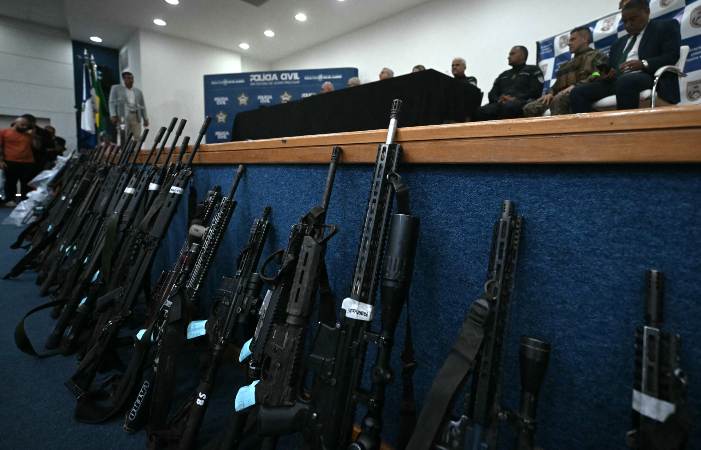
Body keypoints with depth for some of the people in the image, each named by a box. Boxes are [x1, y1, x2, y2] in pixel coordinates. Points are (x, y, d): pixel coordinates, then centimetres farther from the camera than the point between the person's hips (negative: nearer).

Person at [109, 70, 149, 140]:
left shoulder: (138, 91, 20)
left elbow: (142, 106, 18)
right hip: (123, 117, -3)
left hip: (136, 117, 3)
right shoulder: (116, 88, 11)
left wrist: (145, 119, 8)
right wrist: (113, 116, -8)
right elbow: (112, 103, 5)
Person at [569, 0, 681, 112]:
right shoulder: (619, 43, 31)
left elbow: (671, 56, -1)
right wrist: (606, 74, 1)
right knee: (578, 92, -17)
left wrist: (644, 64, -18)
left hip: (647, 76, -5)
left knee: (625, 82, -39)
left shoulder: (665, 27, 15)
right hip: (617, 80, 5)